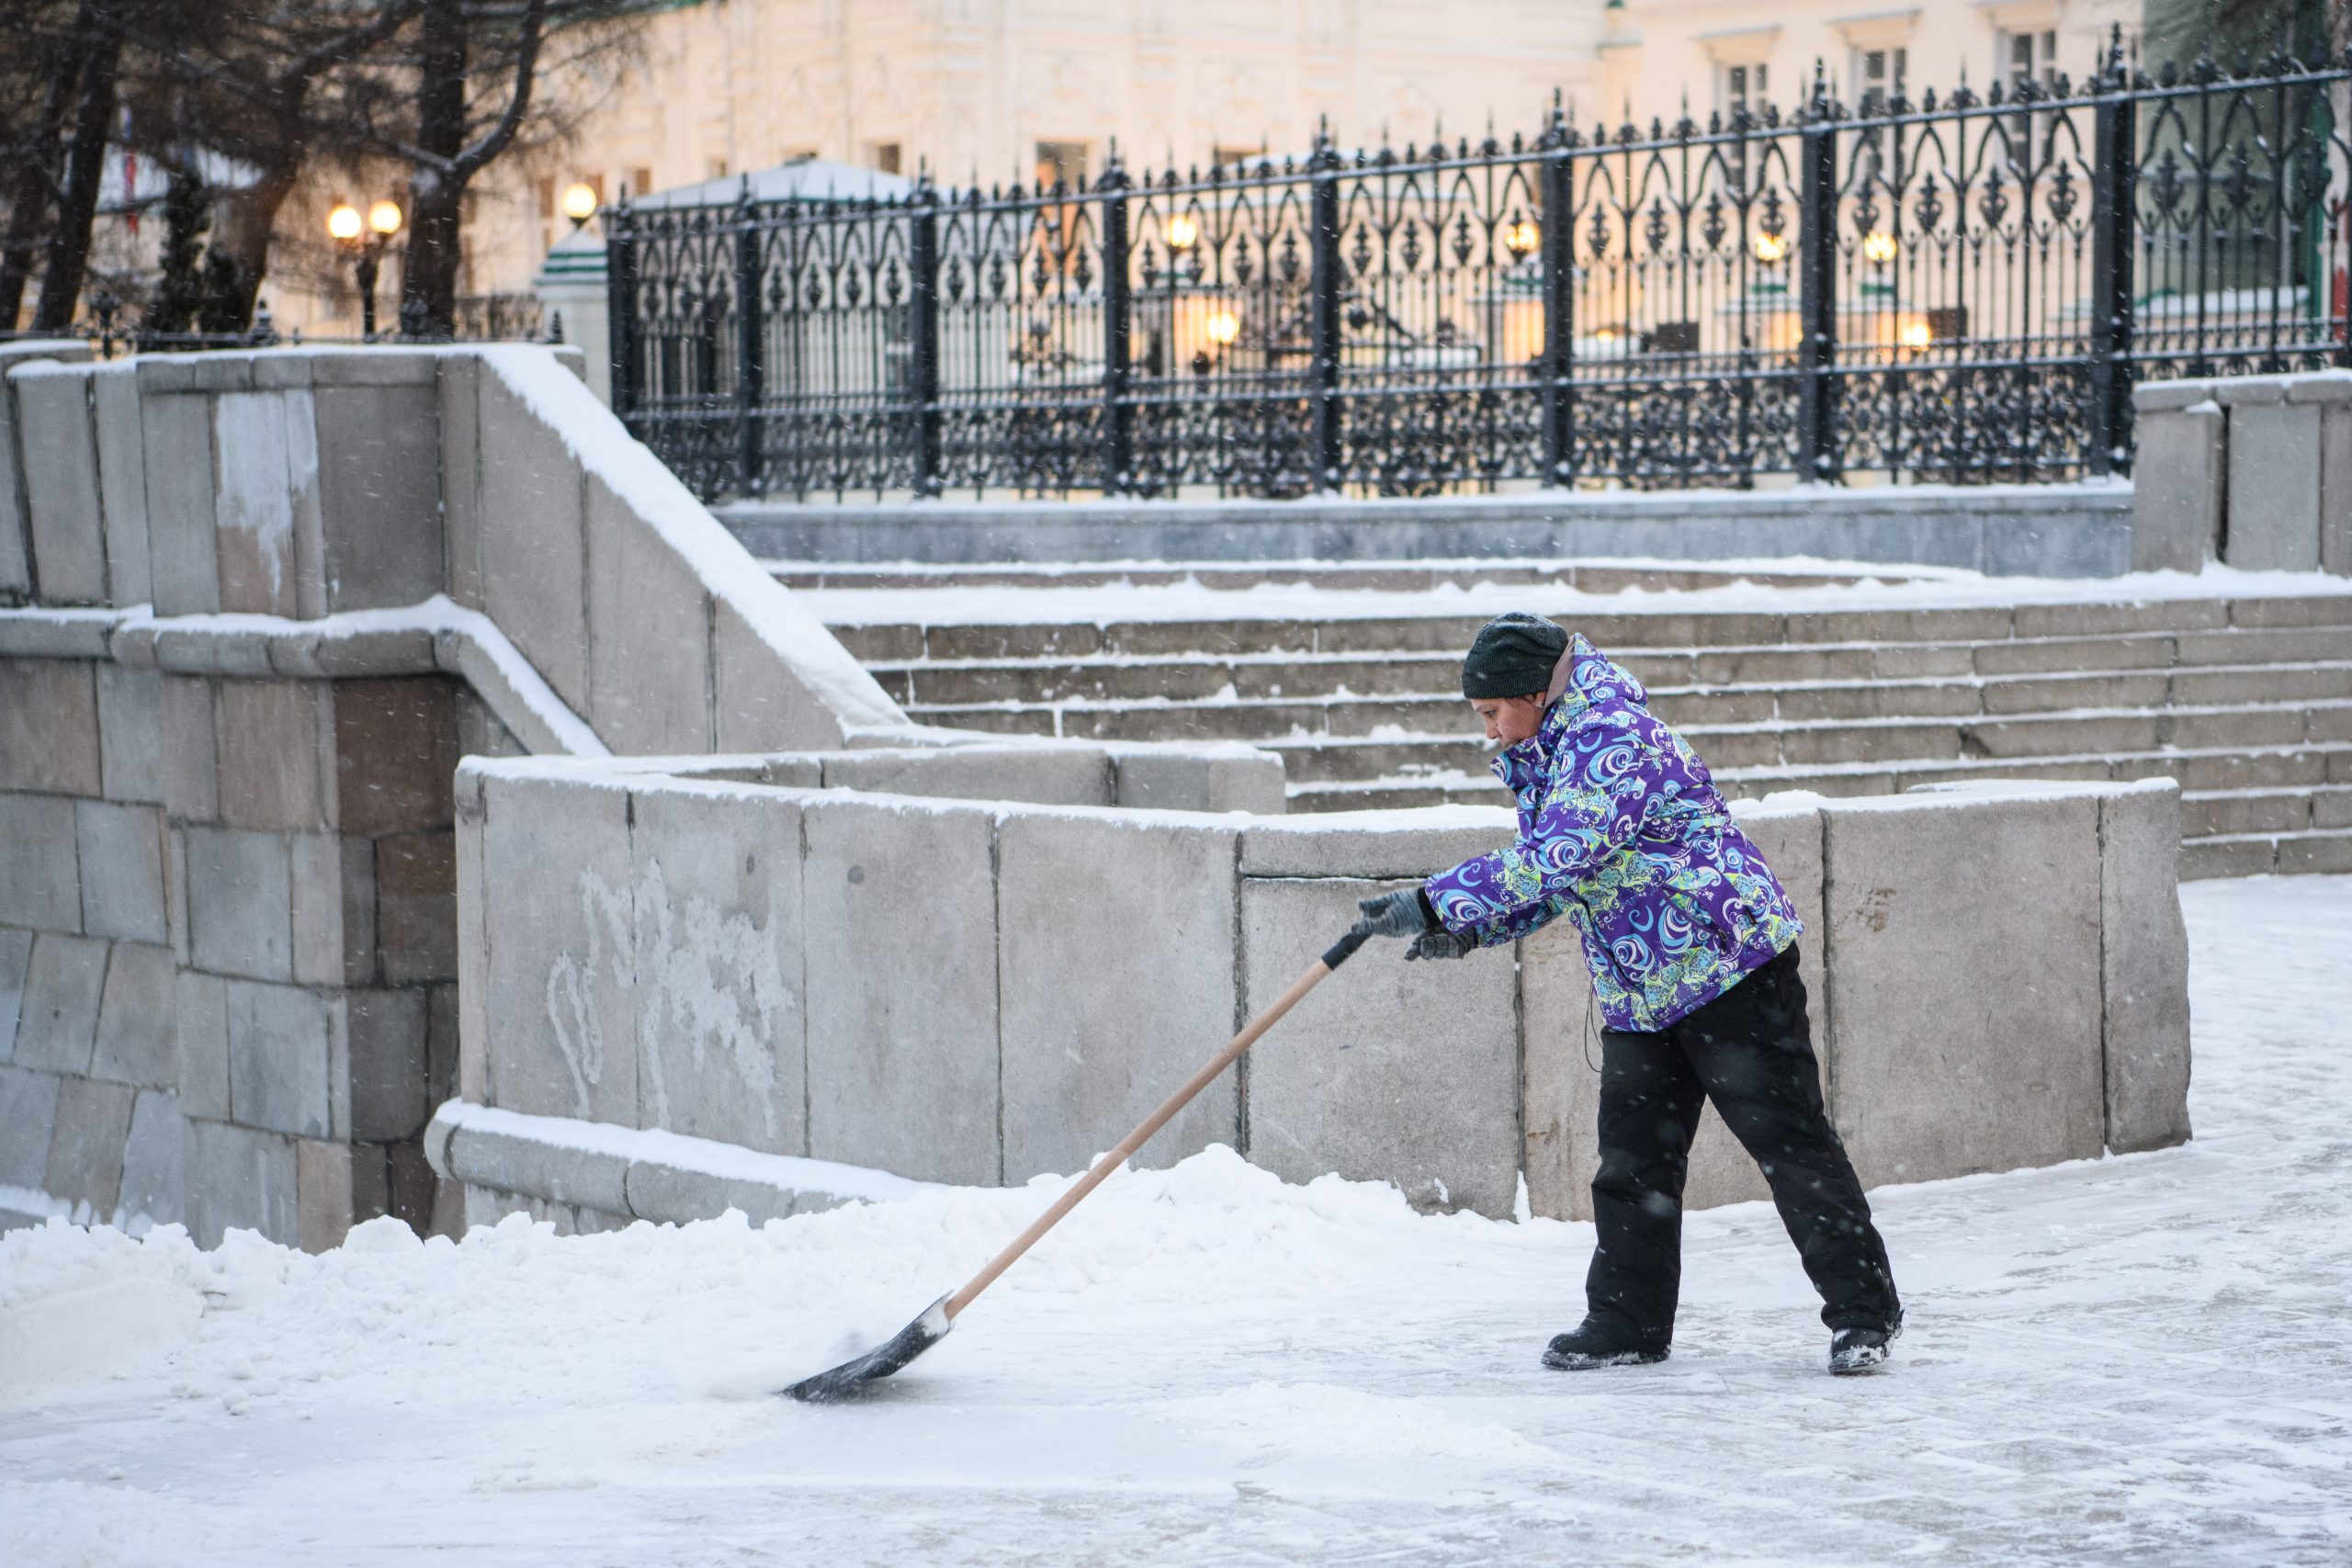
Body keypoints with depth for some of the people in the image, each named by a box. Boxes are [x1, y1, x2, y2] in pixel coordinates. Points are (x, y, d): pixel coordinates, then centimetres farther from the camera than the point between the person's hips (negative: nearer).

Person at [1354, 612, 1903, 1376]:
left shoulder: (1616, 739, -21)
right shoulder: (1542, 757, 11)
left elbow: (1553, 860, -30)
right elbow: (1553, 880, 17)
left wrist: (1437, 902, -26)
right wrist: (1472, 930, 0)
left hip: (1731, 969, -9)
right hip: (1637, 995, 9)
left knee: (1790, 1143, -5)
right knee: (1632, 1159, 9)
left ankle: (1863, 1312, 1)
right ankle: (1628, 1321, 18)